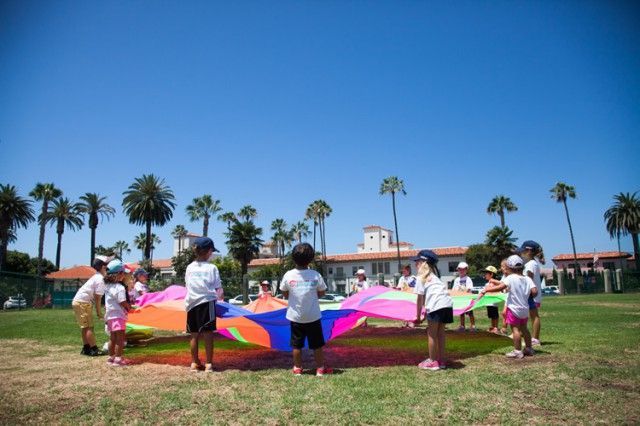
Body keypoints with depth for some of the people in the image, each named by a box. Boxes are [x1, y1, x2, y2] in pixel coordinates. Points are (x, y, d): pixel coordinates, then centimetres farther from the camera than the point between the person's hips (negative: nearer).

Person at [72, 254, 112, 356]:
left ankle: (86, 348, 24)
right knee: (89, 327, -8)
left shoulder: (96, 277, 14)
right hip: (83, 303, -10)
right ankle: (94, 349, -6)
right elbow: (97, 298, -16)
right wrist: (99, 312, -9)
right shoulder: (100, 279, -16)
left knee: (85, 327, 16)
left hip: (77, 302, 10)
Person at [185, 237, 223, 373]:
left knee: (194, 334, 11)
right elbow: (218, 288, -1)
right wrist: (220, 296, 19)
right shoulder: (211, 267, -3)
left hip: (192, 302, 4)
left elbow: (187, 286, 13)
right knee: (208, 332, -1)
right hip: (207, 301, -4)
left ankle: (194, 363, 18)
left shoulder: (190, 267, 9)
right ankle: (209, 364, -2)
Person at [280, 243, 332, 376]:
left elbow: (285, 294, 0)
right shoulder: (315, 275, -12)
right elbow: (321, 293, -2)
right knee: (317, 344, 12)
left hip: (295, 316, 1)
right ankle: (320, 369, 19)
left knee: (297, 345, 13)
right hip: (313, 316, -1)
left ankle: (297, 369, 22)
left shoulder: (288, 275, -11)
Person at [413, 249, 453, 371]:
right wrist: (425, 313, 26)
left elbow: (420, 299, 2)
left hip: (437, 305, -8)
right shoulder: (433, 276, 26)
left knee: (432, 333, 6)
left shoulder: (421, 277, 4)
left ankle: (432, 361, 14)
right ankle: (441, 360, 24)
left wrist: (418, 316, 9)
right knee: (440, 332, 17)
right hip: (447, 303, 8)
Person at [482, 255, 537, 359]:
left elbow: (500, 287, -24)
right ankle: (529, 348, 29)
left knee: (515, 329, -3)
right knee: (524, 328, 20)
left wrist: (486, 289, -15)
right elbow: (534, 291, -9)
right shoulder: (527, 279, 0)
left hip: (514, 308, -6)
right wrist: (528, 296, 12)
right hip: (525, 308, 6)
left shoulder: (510, 278, -15)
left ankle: (517, 351, -2)